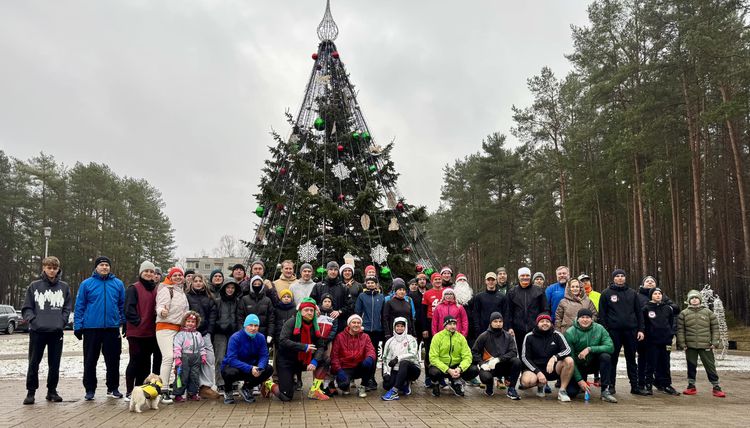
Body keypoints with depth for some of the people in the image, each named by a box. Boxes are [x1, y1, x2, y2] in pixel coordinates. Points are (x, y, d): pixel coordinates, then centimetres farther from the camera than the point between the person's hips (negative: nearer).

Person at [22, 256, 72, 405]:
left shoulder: (64, 287, 8)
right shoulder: (34, 286, 4)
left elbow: (67, 307, 9)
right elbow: (26, 308, 4)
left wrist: (62, 321, -5)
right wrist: (32, 320, -12)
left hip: (57, 332, 1)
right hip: (37, 331, -1)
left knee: (55, 364, 7)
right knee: (33, 363, 3)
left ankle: (52, 391, 18)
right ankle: (31, 392, 14)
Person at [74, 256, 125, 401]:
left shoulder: (118, 284, 6)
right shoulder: (86, 284, 1)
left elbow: (122, 305, 10)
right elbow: (80, 306, 1)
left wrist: (124, 323, 6)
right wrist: (78, 326, -4)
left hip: (112, 328, 1)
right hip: (91, 328, -1)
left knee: (113, 361, 6)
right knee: (90, 361, 6)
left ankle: (113, 388, 18)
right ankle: (90, 389, 17)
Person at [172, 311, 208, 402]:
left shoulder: (198, 334, 15)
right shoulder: (181, 334, -3)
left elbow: (202, 346, 19)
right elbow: (177, 346, -10)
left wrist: (203, 355, 9)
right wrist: (177, 358, -17)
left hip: (196, 358, 5)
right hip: (184, 357, -5)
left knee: (195, 376, 8)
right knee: (183, 377, -3)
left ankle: (192, 393, 19)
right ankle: (178, 394, 6)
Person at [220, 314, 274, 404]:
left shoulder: (261, 337, -7)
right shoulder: (235, 338, -22)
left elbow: (264, 356, -10)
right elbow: (231, 359, -29)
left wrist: (259, 368, -33)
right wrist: (250, 369, -39)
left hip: (251, 366, 5)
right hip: (233, 366, -4)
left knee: (269, 369, -16)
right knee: (230, 373, -38)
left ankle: (247, 388, 10)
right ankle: (227, 390, 2)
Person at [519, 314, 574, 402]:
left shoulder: (556, 335, -1)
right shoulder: (529, 337, -3)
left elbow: (567, 350, -13)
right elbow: (525, 357, -5)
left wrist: (554, 358, -32)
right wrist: (538, 372, -18)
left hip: (553, 369, 1)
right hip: (535, 368, -1)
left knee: (569, 361, -27)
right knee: (526, 381, -33)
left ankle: (562, 390, -13)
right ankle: (540, 384, 5)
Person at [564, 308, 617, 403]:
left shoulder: (599, 329, -10)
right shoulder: (570, 333, -16)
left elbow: (610, 347, -21)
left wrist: (590, 349, -31)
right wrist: (579, 380, -21)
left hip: (593, 363, 1)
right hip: (578, 366, -1)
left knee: (605, 356, -29)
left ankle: (605, 391, -20)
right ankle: (580, 385, 21)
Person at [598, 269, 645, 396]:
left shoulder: (632, 293, 11)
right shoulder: (607, 293, 2)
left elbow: (639, 312, 10)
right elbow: (602, 314, -1)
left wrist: (640, 329, 2)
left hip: (631, 330, 2)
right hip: (614, 331, -2)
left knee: (631, 359, 8)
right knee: (613, 359, 4)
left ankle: (634, 386, 14)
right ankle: (611, 385, 11)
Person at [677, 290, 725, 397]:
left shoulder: (708, 312, 4)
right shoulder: (684, 314, 2)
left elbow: (715, 328, 5)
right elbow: (680, 330, 1)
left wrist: (714, 342, -2)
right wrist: (682, 343, -4)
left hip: (706, 346, 0)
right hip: (690, 346, 1)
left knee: (710, 366, 2)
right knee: (691, 366, 9)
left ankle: (716, 387, 12)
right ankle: (691, 386, 19)